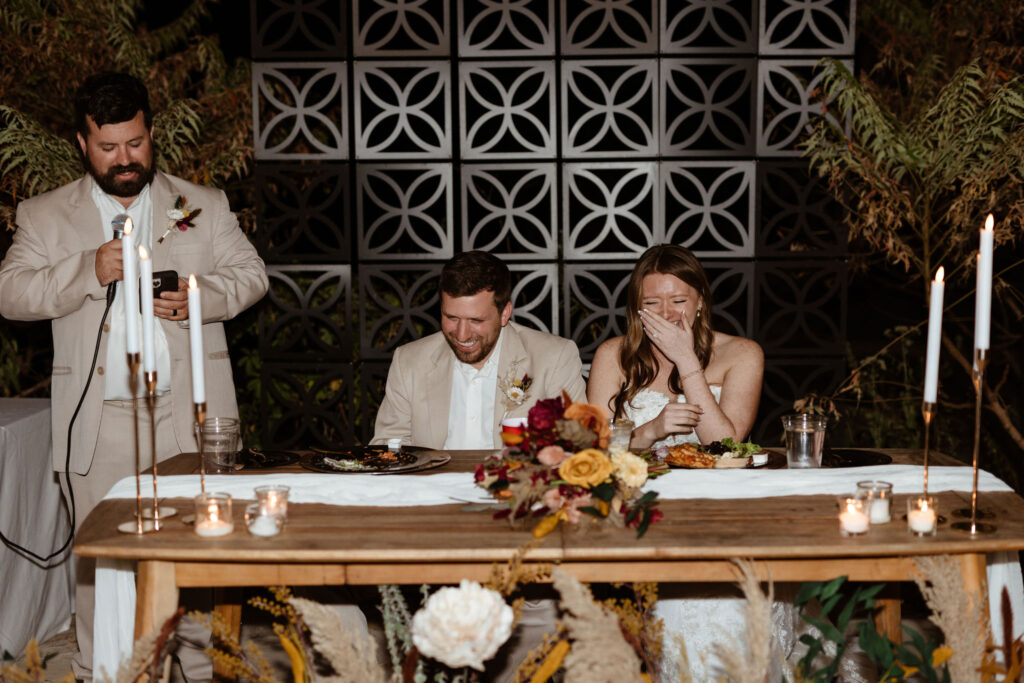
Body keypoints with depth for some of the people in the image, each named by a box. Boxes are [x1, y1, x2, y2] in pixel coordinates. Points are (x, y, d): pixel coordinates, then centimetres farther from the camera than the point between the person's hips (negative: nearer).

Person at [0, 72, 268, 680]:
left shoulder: (204, 205, 11)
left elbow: (251, 274, 9)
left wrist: (201, 296, -12)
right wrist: (88, 271, -17)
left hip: (189, 415, 0)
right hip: (100, 422, 0)